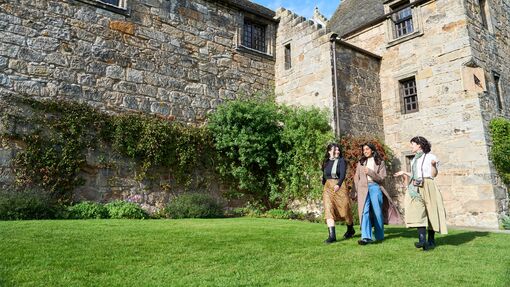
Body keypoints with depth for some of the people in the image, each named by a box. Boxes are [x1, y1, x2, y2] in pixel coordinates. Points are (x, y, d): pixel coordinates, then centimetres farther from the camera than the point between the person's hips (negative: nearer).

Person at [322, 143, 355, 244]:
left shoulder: (341, 161, -3)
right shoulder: (326, 162, 9)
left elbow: (343, 174, -18)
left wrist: (338, 184, -33)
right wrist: (324, 185, 23)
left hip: (340, 187, -3)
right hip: (328, 187, 3)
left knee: (344, 209, 8)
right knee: (328, 210, -10)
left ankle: (350, 230, 35)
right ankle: (332, 235, -11)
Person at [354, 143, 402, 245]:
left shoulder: (380, 162, 8)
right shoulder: (360, 163, 16)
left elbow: (381, 178, 0)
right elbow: (356, 178, 16)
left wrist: (370, 172, -13)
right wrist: (358, 190, 6)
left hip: (375, 187, -1)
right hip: (363, 189, 1)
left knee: (377, 212, 1)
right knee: (365, 211, -12)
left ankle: (379, 236, 17)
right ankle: (366, 237, -21)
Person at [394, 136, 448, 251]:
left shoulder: (430, 157, 3)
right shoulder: (414, 160, 21)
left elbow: (433, 175, -3)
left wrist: (433, 165, -19)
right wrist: (404, 173, 30)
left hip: (427, 186, -4)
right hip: (415, 188, 4)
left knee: (430, 212, 1)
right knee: (417, 212, -14)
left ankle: (431, 240, 12)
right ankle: (422, 239, -23)